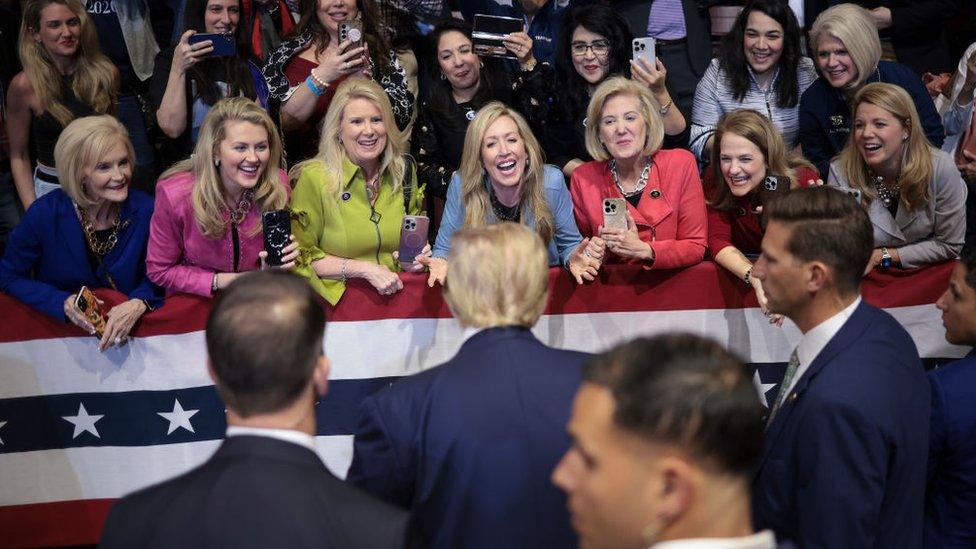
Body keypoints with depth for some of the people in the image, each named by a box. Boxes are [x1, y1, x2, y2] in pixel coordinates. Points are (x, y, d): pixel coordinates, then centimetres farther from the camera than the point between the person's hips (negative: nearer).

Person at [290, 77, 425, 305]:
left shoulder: (404, 170, 8)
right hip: (340, 297, -4)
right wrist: (364, 269, -14)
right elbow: (302, 256, -4)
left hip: (399, 293, 4)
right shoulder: (314, 177, -7)